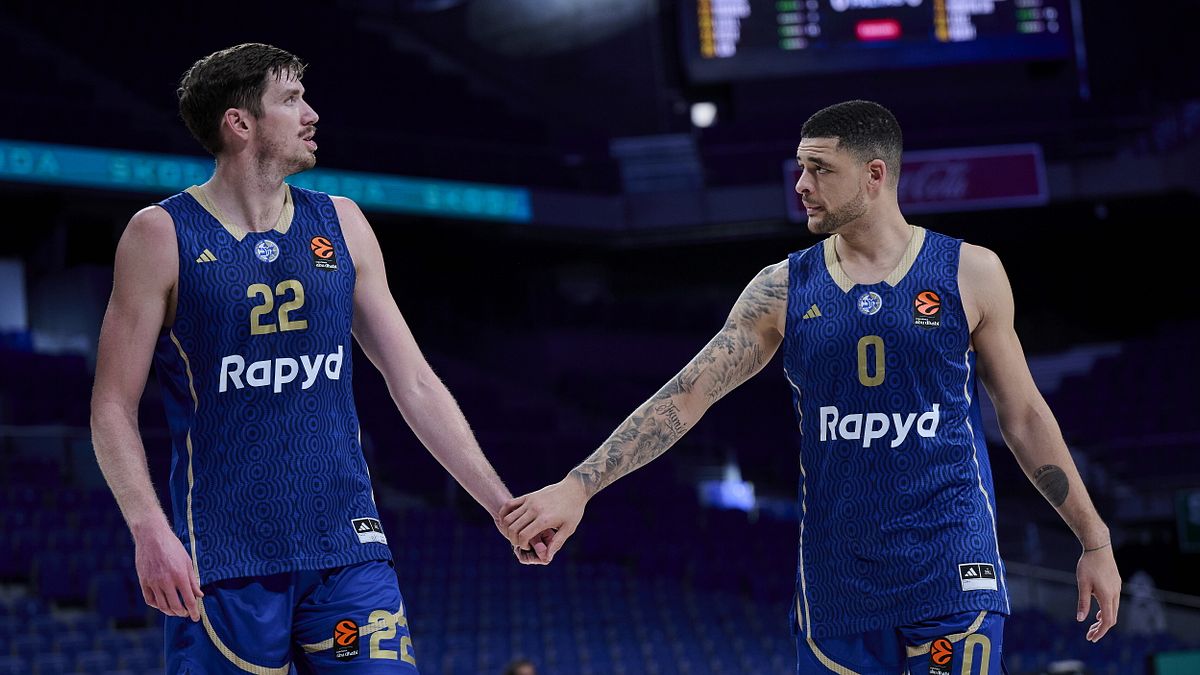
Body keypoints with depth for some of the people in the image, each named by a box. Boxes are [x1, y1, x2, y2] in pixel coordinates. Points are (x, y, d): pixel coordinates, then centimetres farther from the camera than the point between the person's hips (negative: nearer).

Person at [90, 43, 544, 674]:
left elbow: (415, 384, 13)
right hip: (225, 558, -3)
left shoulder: (340, 225, 10)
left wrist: (503, 505, 8)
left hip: (346, 546, 3)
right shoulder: (162, 236, -2)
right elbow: (113, 408, -4)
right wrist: (150, 530, -18)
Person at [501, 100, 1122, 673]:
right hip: (836, 580, 2)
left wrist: (1094, 541, 6)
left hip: (951, 574, -2)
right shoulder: (784, 290, 4)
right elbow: (685, 396, -1)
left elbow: (1024, 415, 7)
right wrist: (576, 487, -11)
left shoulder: (970, 274, 0)